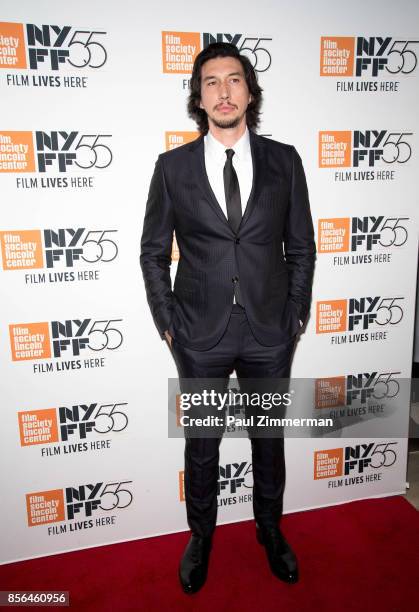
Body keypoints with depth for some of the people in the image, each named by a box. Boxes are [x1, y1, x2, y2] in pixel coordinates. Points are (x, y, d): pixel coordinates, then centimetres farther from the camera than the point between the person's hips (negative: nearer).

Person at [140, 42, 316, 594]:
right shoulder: (172, 166, -2)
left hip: (271, 333, 1)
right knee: (201, 443, 16)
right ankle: (201, 536, 42)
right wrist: (167, 323, 0)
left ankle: (270, 530, 45)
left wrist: (296, 316, 2)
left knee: (270, 438, 18)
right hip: (200, 336, 0)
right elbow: (154, 252, 3)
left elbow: (301, 247, 5)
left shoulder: (284, 160, 0)